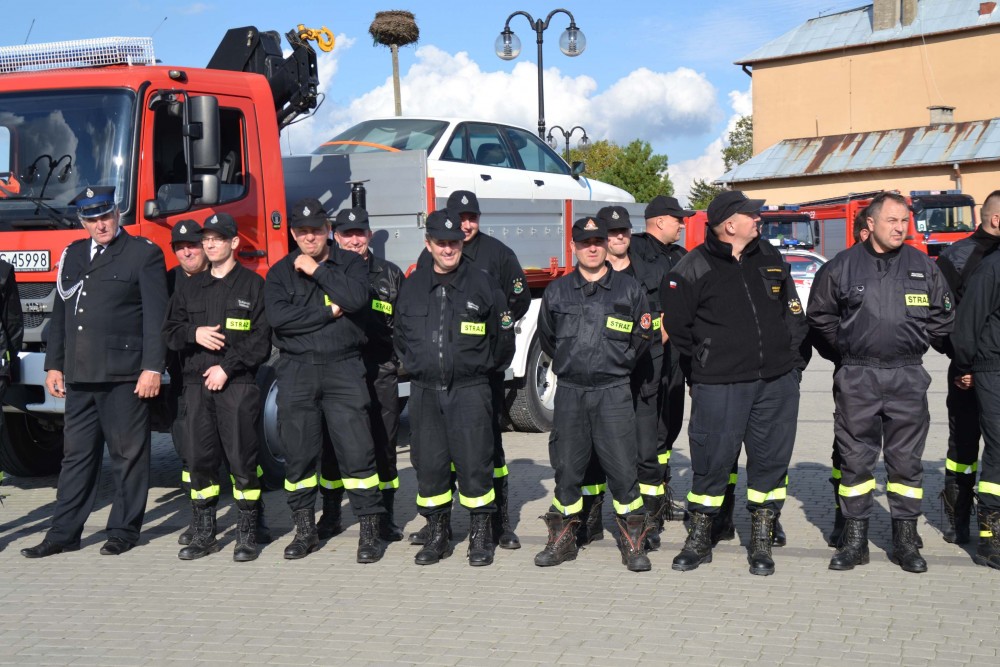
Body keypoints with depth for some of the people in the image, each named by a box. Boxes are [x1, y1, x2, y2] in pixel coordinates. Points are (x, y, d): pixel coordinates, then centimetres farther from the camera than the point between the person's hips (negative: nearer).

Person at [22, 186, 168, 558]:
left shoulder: (144, 254, -3)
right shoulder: (72, 255, 16)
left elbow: (155, 316, -8)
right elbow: (60, 314, 19)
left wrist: (153, 368, -14)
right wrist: (54, 365, 14)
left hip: (123, 374, -6)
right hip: (79, 375, 6)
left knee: (127, 455, 3)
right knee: (76, 454, 10)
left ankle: (124, 531, 13)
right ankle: (64, 533, 16)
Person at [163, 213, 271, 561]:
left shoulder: (252, 284, 3)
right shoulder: (190, 288, 17)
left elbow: (261, 339, -4)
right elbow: (170, 331, 15)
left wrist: (227, 368, -11)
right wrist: (194, 333, -6)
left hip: (238, 383, -4)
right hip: (196, 383, 5)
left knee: (242, 460, -4)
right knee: (199, 459, 5)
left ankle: (247, 535, 4)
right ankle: (204, 534, 14)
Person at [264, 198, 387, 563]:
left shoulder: (350, 263, 7)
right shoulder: (280, 272, 9)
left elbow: (356, 299, -15)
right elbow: (277, 316, -9)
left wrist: (317, 270, -8)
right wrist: (329, 312, -8)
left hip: (342, 368, -2)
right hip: (296, 372, 2)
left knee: (356, 451, -6)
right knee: (298, 455, 7)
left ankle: (370, 530, 1)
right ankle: (305, 530, 20)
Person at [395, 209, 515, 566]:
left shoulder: (483, 283, 0)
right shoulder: (412, 286, 9)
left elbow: (503, 334, 7)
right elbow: (400, 334, 22)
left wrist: (487, 369, 11)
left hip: (469, 389, -3)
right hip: (425, 391, 3)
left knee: (474, 463, -4)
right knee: (429, 465, 6)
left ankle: (481, 537, 8)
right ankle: (438, 534, 18)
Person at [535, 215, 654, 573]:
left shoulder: (628, 289, 4)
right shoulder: (557, 291, 9)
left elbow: (642, 338, 9)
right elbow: (546, 338, 19)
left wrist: (618, 365, 5)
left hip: (613, 392, -2)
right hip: (569, 391, 2)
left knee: (623, 467, -4)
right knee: (567, 467, 7)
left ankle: (633, 543, 7)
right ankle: (563, 540, 19)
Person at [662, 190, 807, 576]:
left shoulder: (771, 259, 12)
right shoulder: (694, 269, -4)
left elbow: (794, 313, 19)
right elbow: (676, 324, 0)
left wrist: (793, 358, 12)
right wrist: (701, 363, 2)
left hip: (777, 382, 4)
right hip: (718, 385, -4)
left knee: (771, 461, 8)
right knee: (711, 461, 0)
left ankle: (761, 541, 21)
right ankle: (700, 539, 17)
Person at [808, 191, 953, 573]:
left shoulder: (923, 267, 5)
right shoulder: (841, 267, 1)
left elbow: (942, 318, 13)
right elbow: (820, 317, 10)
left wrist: (915, 347, 11)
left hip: (908, 378, 1)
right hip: (856, 380, -1)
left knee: (906, 461, 6)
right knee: (855, 460, 4)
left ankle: (905, 541, 16)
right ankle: (854, 539, 13)